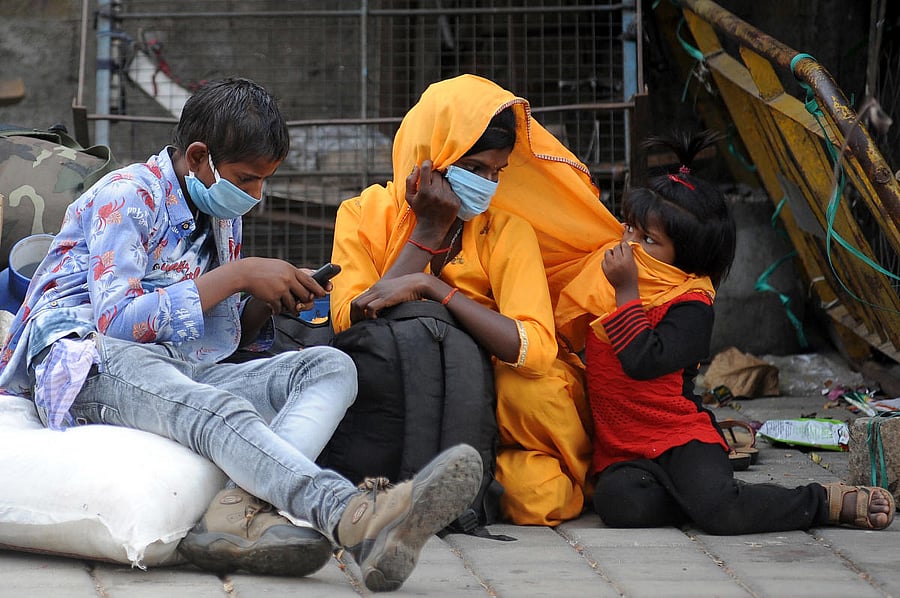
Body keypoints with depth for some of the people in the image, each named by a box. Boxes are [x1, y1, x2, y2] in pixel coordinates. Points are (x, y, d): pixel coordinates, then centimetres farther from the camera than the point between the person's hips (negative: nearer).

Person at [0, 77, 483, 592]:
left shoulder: (222, 212, 21)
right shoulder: (128, 196, -5)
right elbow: (115, 320, -18)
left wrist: (266, 305, 2)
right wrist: (239, 275, -14)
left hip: (185, 371, 8)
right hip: (89, 359, -8)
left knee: (331, 366, -16)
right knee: (218, 411, -40)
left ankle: (241, 511, -46)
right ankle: (358, 519, -66)